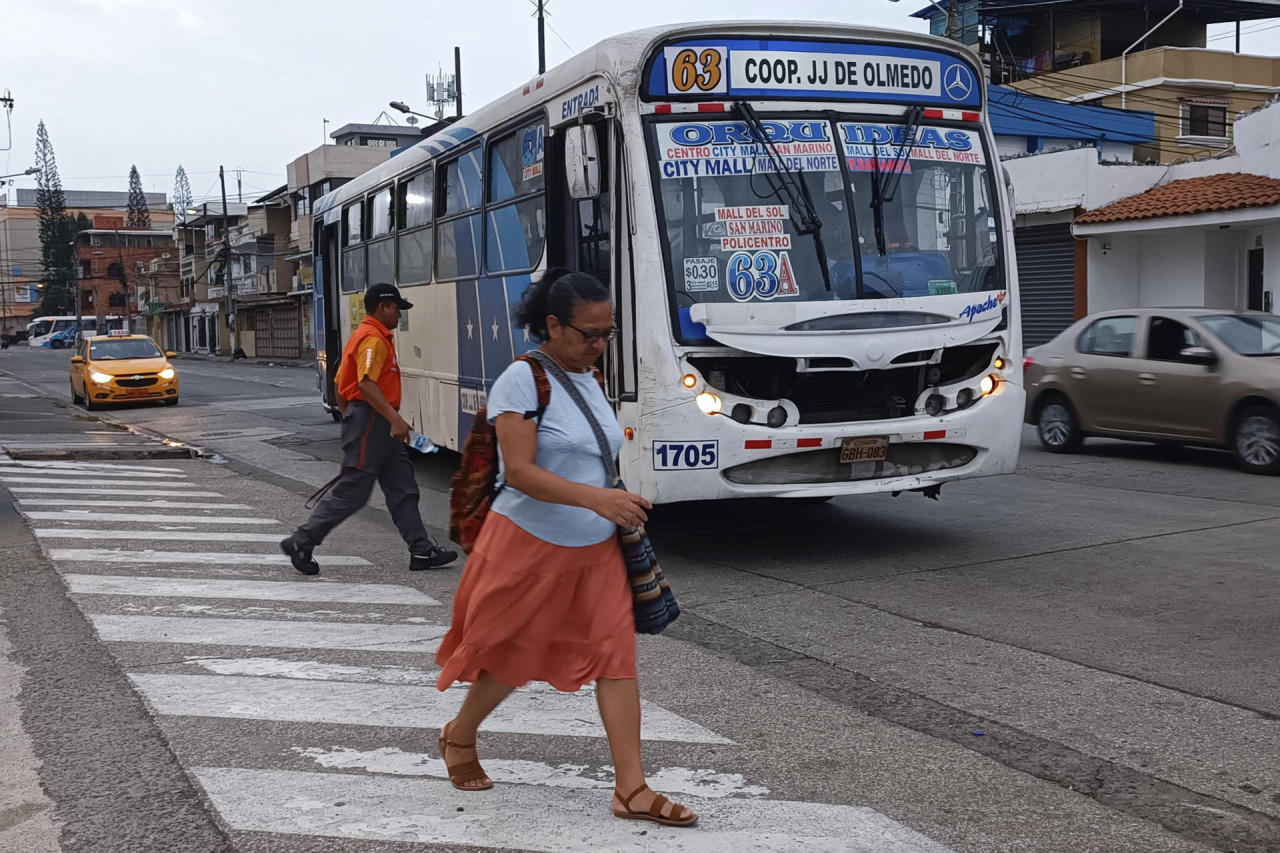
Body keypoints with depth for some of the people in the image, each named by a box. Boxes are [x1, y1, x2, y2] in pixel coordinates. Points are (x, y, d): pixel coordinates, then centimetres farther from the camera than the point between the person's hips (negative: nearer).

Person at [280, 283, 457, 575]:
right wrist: (395, 418, -32)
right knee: (352, 491, -6)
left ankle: (421, 551, 10)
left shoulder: (363, 336, 19)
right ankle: (301, 542, 2)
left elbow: (340, 383, 22)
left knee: (403, 489, 8)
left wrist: (349, 419, 26)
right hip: (370, 419, -11)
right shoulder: (373, 339, -14)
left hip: (380, 424, 11)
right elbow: (367, 383, -26)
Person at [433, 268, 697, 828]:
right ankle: (459, 737, 39)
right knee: (512, 656, 11)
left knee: (616, 654, -3)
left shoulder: (589, 379, 6)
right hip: (529, 545, -6)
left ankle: (631, 790, 1)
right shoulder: (522, 379, -16)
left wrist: (619, 506, 13)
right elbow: (519, 472, -24)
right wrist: (594, 498, -33)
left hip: (594, 549, 6)